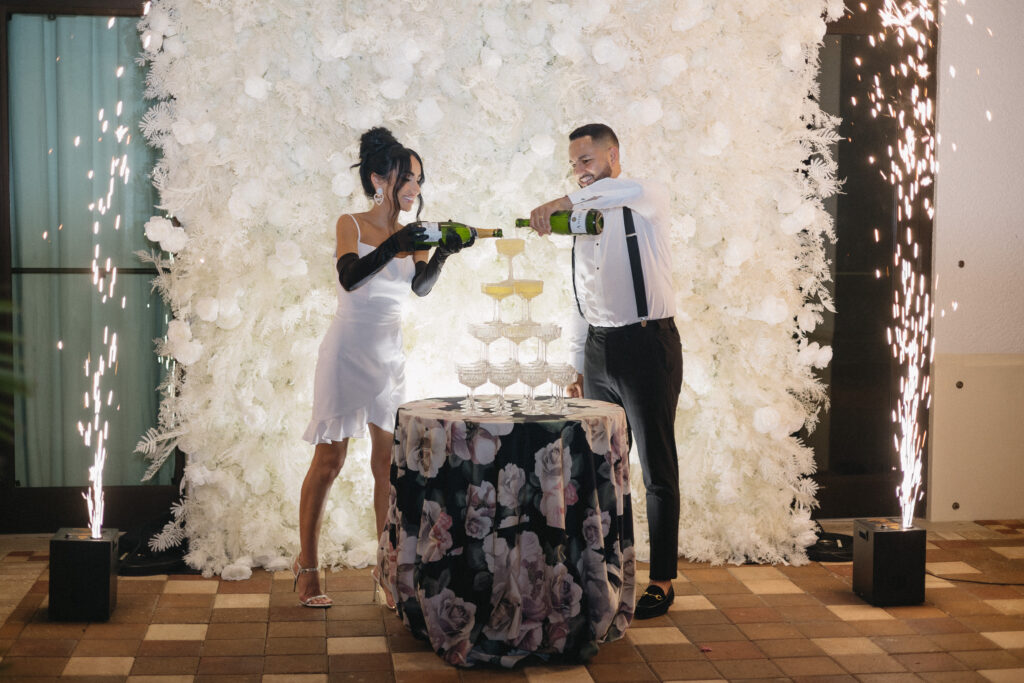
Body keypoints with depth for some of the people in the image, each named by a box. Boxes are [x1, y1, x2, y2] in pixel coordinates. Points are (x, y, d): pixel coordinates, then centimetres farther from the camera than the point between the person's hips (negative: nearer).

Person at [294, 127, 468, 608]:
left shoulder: (411, 236, 8)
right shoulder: (351, 225, -4)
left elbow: (420, 287, -8)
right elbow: (349, 277, -21)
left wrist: (442, 255, -25)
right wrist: (391, 248, -35)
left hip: (390, 354, 5)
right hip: (347, 348, -4)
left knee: (389, 460, 4)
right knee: (329, 459, 0)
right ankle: (307, 564, 11)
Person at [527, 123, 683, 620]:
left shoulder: (647, 201, -4)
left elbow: (633, 190, -33)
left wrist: (565, 201, -37)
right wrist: (576, 363, 16)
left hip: (647, 344, -7)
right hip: (599, 350, 7)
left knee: (658, 470, 0)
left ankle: (662, 580, 8)